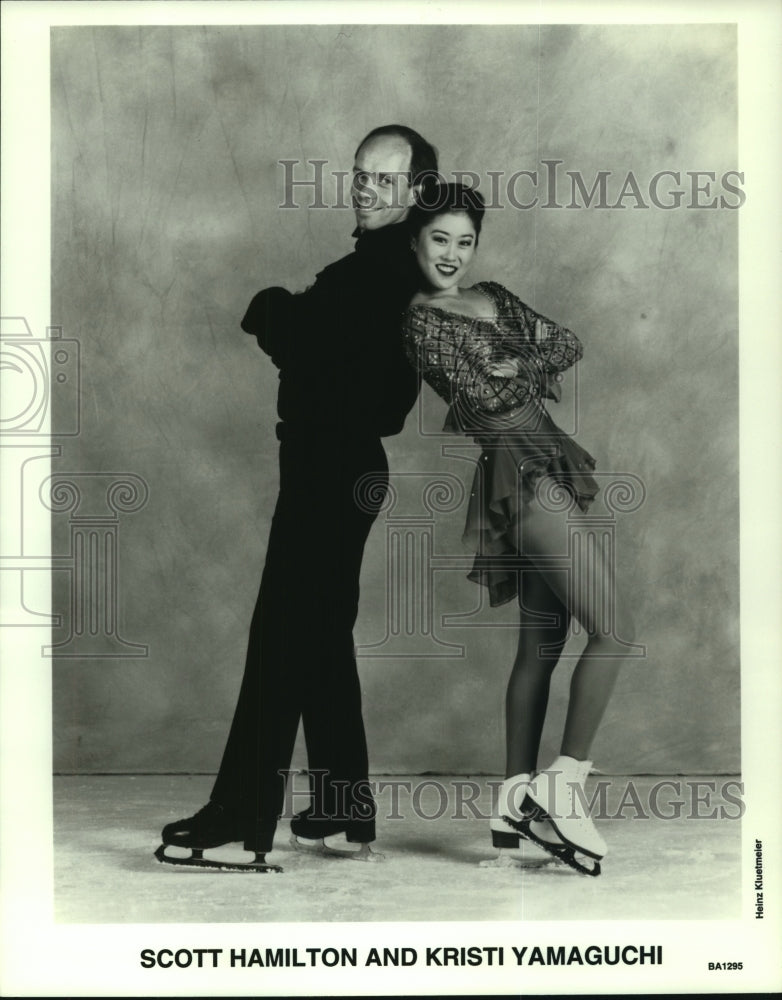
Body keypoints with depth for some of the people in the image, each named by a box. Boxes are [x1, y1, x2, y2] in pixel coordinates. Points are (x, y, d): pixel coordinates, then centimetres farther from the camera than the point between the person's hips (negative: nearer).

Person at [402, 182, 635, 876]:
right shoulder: (423, 322, -6)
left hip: (547, 472, 9)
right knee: (614, 629, -12)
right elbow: (489, 396, -14)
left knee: (541, 646, 10)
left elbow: (569, 345, 10)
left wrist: (518, 367, -6)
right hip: (523, 475, -9)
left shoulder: (494, 297, 18)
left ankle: (517, 805, 15)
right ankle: (564, 786, -6)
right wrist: (537, 367, 2)